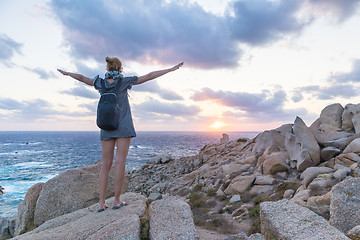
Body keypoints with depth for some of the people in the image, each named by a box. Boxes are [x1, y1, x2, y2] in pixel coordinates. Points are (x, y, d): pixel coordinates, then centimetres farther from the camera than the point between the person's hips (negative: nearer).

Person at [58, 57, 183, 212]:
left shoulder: (101, 83, 7)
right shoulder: (124, 82, -2)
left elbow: (81, 77, 24)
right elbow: (150, 76, -2)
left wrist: (66, 73, 44)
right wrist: (172, 69, 3)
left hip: (106, 127, 4)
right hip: (123, 126, -4)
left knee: (106, 164, 5)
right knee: (120, 163, -2)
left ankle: (101, 203, 7)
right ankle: (117, 201, 3)